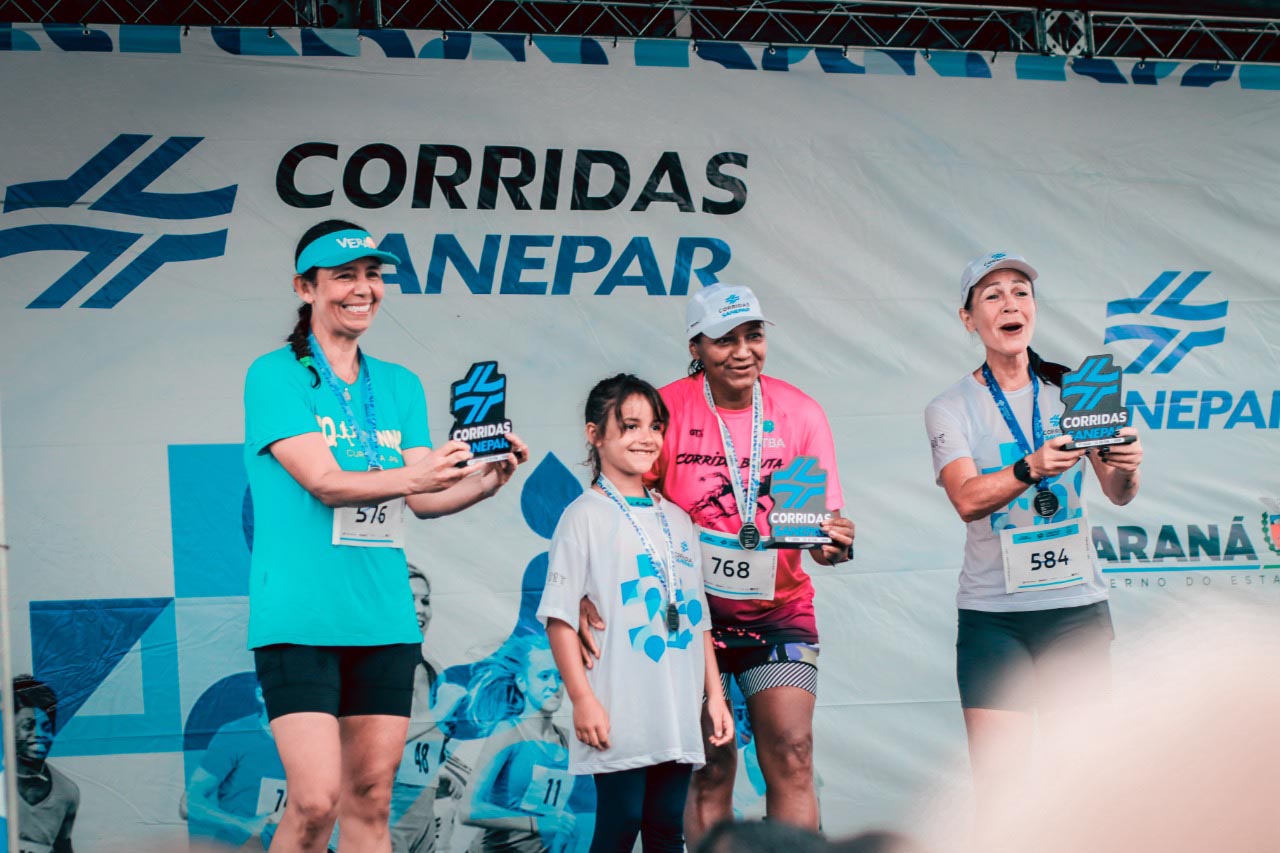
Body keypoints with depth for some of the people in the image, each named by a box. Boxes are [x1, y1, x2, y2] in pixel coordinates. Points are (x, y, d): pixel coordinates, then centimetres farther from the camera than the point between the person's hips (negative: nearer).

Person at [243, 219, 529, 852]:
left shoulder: (401, 386, 15)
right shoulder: (275, 376, -3)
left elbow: (424, 500, 8)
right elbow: (323, 482, -14)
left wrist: (488, 480, -12)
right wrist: (413, 474, -30)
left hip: (384, 618, 6)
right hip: (300, 617, -5)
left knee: (370, 802, 6)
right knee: (315, 799, -13)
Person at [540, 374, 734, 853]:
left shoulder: (677, 520, 16)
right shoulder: (585, 516, -3)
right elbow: (560, 618, -8)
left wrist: (715, 694, 12)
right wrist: (583, 700, -14)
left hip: (679, 719, 6)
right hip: (620, 718, -5)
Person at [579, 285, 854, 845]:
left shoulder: (799, 412, -5)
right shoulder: (669, 410, -10)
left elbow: (823, 520, -3)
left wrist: (831, 542, -28)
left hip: (778, 607, 1)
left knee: (791, 756, -8)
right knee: (710, 768, 1)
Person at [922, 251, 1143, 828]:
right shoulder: (950, 410, 2)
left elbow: (1118, 495, -1)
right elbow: (967, 499, -16)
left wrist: (1126, 467, -25)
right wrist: (1033, 468, -34)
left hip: (1077, 607, 2)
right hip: (992, 613, -1)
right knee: (997, 788, -6)